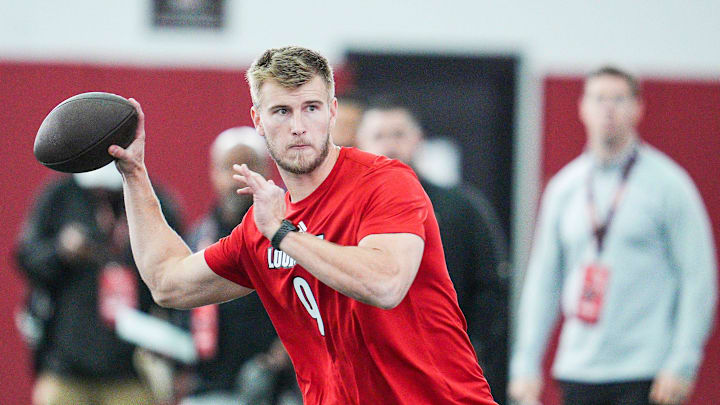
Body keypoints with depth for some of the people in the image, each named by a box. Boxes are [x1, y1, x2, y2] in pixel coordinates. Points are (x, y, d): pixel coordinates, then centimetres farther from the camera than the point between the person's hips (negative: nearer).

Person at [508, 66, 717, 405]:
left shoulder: (668, 183, -2)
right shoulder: (564, 187, 11)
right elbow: (542, 281, 14)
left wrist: (682, 364, -12)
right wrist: (526, 364, 7)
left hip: (644, 376, -5)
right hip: (578, 374, 5)